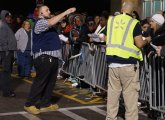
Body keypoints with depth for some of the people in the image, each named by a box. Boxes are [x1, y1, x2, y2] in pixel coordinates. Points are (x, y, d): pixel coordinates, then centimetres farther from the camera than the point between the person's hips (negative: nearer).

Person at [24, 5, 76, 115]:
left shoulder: (48, 25, 23)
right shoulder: (40, 23, -10)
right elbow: (51, 22, -26)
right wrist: (66, 12, -24)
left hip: (52, 57, 10)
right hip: (44, 57, -10)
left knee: (51, 82, 12)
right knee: (40, 82, -8)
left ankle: (45, 104, 19)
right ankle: (30, 104, -1)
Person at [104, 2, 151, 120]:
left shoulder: (111, 20, 6)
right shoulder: (134, 23, -6)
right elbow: (139, 44, -9)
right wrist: (147, 40, 11)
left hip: (112, 61, 4)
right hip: (128, 62, -4)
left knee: (113, 91, 11)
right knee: (130, 93, 1)